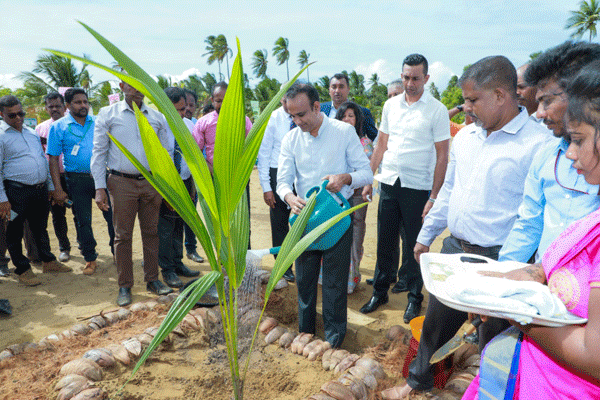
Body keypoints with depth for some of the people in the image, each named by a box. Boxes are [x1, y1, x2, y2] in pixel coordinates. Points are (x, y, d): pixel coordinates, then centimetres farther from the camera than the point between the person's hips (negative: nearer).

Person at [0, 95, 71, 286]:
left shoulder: (31, 133, 15)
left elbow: (44, 161, 21)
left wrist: (51, 186, 18)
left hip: (40, 190, 6)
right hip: (17, 192, -6)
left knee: (40, 228, 18)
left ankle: (48, 261, 30)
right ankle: (23, 269, 18)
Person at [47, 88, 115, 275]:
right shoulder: (58, 127, 0)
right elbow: (53, 158, -1)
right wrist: (58, 189, -7)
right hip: (77, 180, -1)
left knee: (112, 216, 2)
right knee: (83, 221, 6)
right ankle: (90, 259, 20)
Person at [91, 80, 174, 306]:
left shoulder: (157, 117, 9)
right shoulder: (107, 114, 3)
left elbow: (166, 152, 13)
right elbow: (98, 153, 2)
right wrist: (99, 188, -6)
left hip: (152, 182, 2)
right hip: (121, 183, -2)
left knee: (151, 232, 8)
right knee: (122, 235, 3)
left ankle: (152, 280, 21)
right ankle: (124, 286, 14)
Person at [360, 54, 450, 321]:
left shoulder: (437, 110, -4)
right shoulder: (391, 105, 10)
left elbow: (442, 156, -5)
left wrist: (434, 196, -9)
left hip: (417, 188, -4)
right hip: (388, 183, 4)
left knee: (413, 244, 5)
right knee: (385, 241, 10)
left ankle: (414, 296, 22)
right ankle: (380, 291, 25)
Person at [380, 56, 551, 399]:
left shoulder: (538, 142, -15)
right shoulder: (466, 135, 7)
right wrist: (426, 236, 19)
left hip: (498, 261, -6)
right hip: (454, 249, 7)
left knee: (494, 339, 12)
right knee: (435, 322, 21)